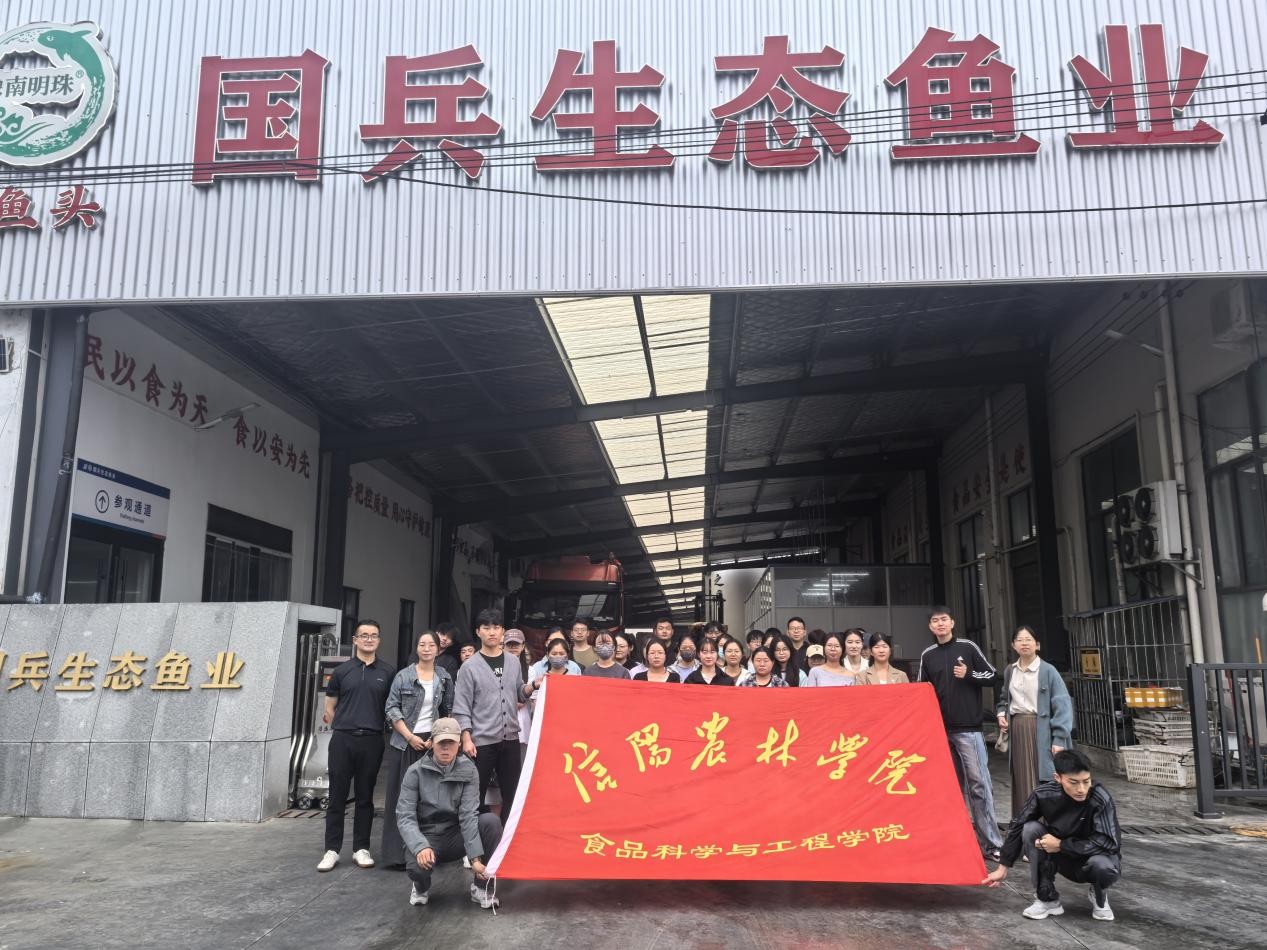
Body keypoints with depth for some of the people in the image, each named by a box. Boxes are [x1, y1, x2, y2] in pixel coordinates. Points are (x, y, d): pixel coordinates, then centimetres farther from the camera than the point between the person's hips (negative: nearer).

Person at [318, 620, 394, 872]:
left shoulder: (387, 672, 5)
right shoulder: (342, 670, 5)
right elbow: (330, 707, 11)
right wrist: (340, 728, 5)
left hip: (372, 740, 0)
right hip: (342, 739, 0)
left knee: (365, 797, 8)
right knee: (337, 796, 2)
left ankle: (361, 848, 17)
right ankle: (332, 849, 11)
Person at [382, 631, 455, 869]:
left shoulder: (445, 678, 7)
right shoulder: (403, 676, 1)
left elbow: (450, 711, 10)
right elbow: (392, 709, -2)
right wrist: (410, 737, -10)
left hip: (433, 742, 2)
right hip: (405, 743, -2)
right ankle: (398, 851, 5)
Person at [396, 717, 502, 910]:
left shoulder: (468, 770, -7)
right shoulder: (416, 771, -10)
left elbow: (468, 815, -15)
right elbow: (405, 816, -16)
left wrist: (475, 858, -25)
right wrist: (421, 847, -34)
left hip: (456, 836, 2)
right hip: (426, 837, -2)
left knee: (491, 821, -25)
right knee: (417, 865, -36)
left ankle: (480, 887, -7)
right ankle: (421, 887, 5)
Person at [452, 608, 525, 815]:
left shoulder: (514, 663, 9)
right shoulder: (470, 667, -3)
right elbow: (462, 707, -5)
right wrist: (466, 739, -13)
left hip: (510, 739, 4)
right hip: (481, 741, -4)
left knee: (511, 794, 11)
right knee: (476, 795, 5)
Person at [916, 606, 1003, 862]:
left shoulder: (968, 647, 1)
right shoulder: (927, 656, 9)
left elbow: (991, 675, 3)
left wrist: (969, 674, -12)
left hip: (968, 727, -3)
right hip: (939, 728, 3)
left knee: (979, 783, -7)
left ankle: (990, 843, -3)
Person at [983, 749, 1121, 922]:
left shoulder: (1100, 798, -29)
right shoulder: (1044, 794, -21)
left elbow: (1109, 843, -30)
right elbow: (1017, 827, -8)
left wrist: (1060, 845, -27)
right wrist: (1003, 868, -6)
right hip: (1064, 859, 3)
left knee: (1104, 866, -36)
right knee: (1031, 829, -22)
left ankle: (1099, 894, 3)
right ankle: (1047, 899, -6)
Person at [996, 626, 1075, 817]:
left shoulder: (1047, 671, -6)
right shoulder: (1009, 671, 10)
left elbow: (1062, 705, -9)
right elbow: (1003, 698, 25)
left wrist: (1059, 739, -14)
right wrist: (1001, 714, 5)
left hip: (1041, 731, -5)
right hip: (1017, 731, 5)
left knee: (1043, 780, -4)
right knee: (1022, 781, 8)